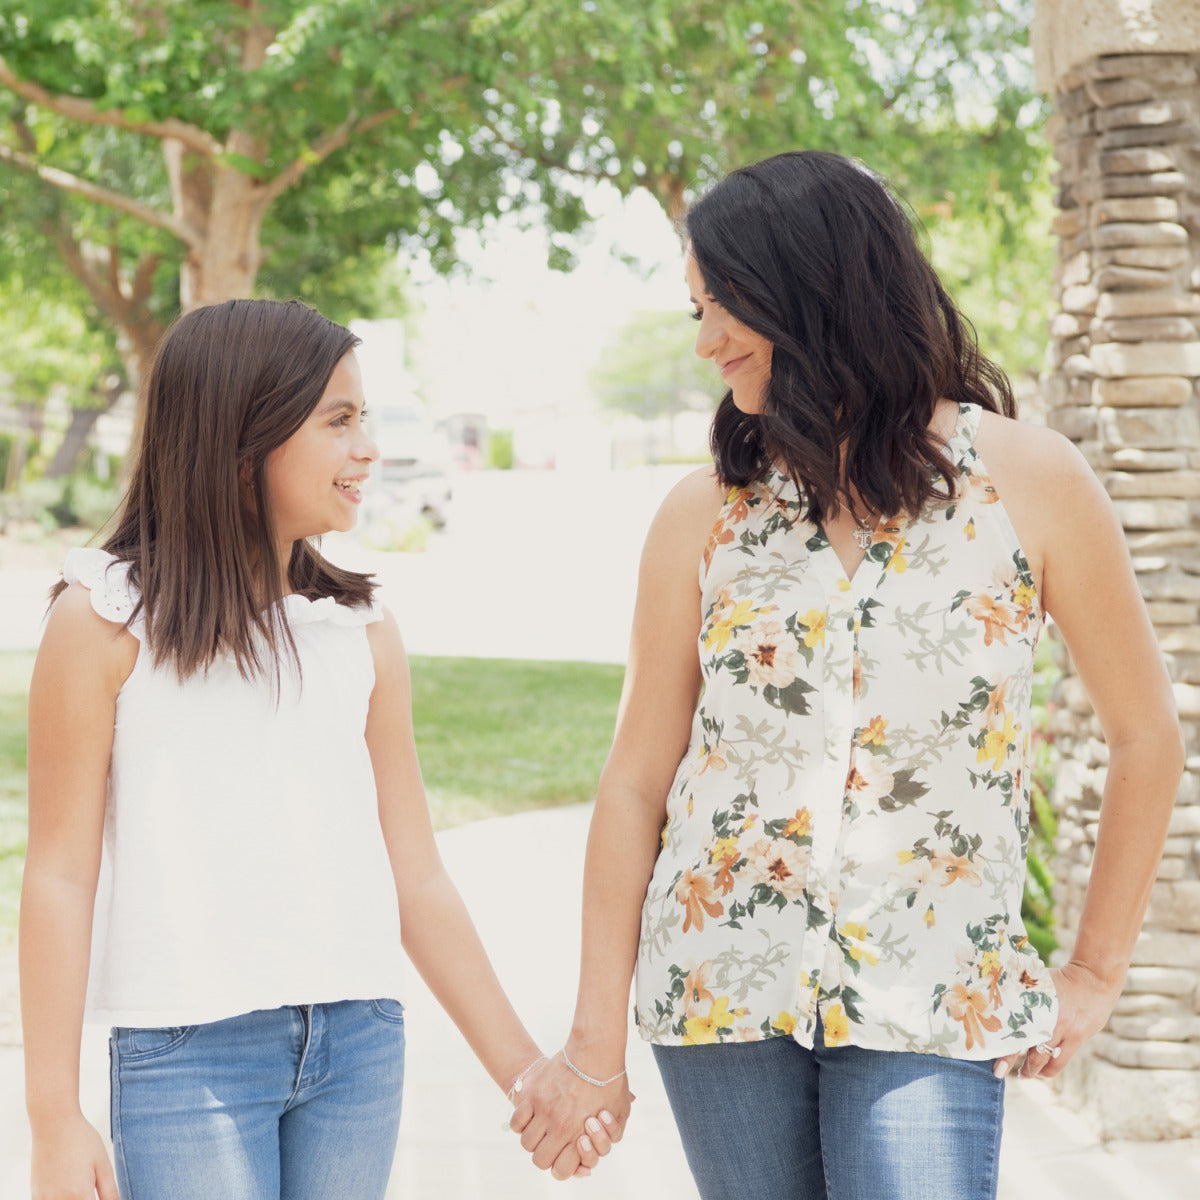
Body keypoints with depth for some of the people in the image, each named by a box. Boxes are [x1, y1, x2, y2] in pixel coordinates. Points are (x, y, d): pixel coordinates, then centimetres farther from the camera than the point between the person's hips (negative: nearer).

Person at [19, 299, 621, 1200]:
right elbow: (61, 874, -3)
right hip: (190, 1052, -4)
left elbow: (417, 879, 10)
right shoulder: (106, 620, -2)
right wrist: (56, 1121, -5)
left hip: (360, 1047, 4)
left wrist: (522, 1067, 9)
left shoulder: (361, 632, 8)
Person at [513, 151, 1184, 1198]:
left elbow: (1146, 736, 6)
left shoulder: (1030, 482, -2)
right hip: (720, 988, 2)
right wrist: (598, 1038, 1)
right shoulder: (705, 515, 2)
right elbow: (637, 782, 4)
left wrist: (1096, 973, 6)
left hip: (927, 1010, -2)